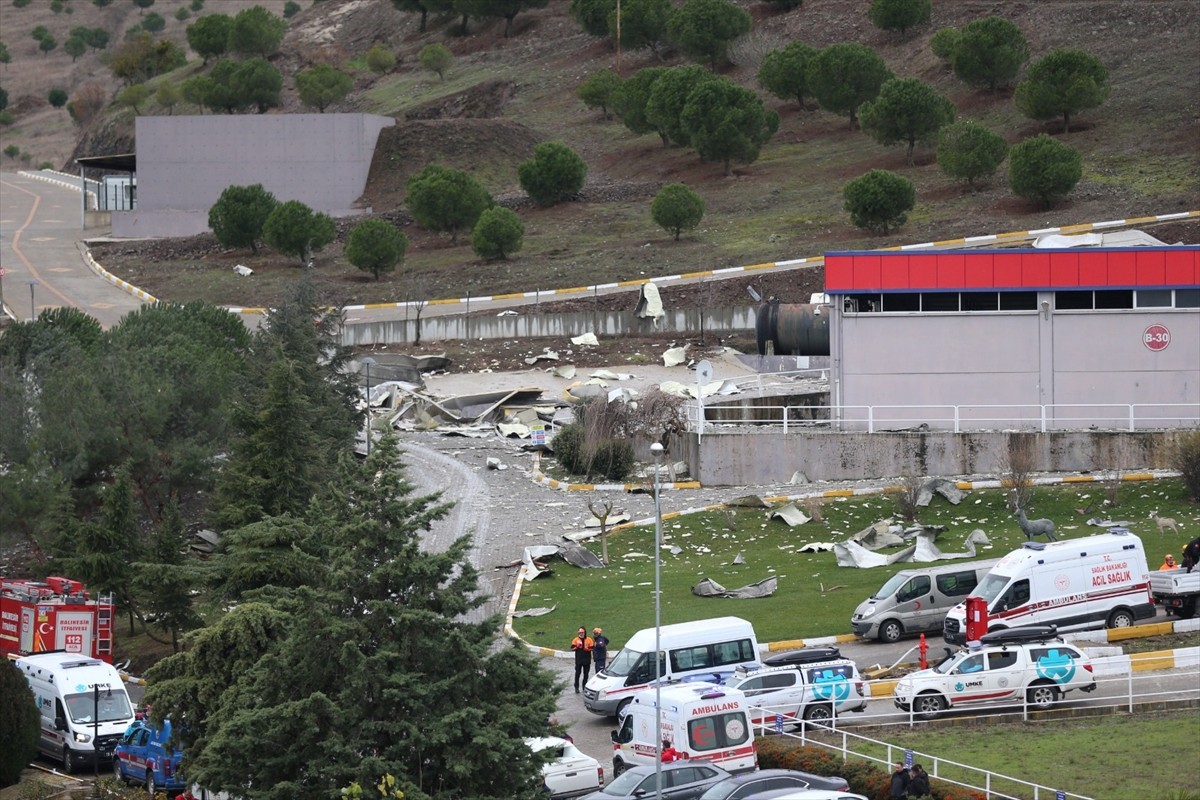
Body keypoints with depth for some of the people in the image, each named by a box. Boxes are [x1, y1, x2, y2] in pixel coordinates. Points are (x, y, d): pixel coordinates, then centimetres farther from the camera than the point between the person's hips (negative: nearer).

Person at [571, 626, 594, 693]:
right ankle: (576, 687, 8)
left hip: (587, 659, 1)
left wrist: (588, 649, -18)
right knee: (577, 673, 0)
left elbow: (592, 648, 2)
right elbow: (572, 648, 2)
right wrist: (576, 647, -17)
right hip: (578, 659, -1)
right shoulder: (576, 640, 2)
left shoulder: (589, 639, 2)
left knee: (586, 674, 7)